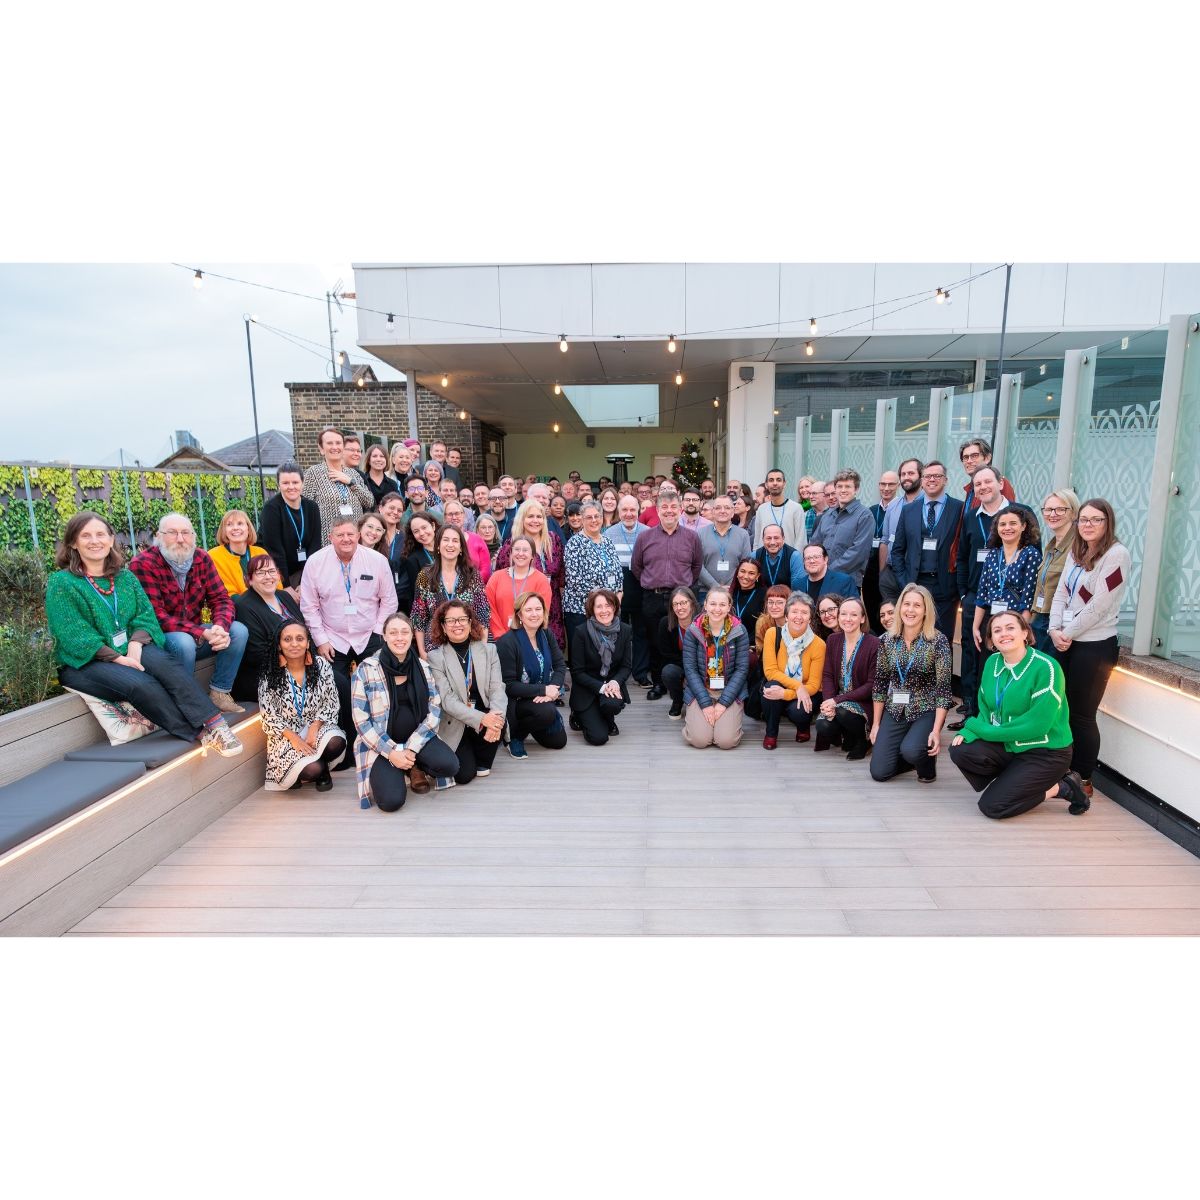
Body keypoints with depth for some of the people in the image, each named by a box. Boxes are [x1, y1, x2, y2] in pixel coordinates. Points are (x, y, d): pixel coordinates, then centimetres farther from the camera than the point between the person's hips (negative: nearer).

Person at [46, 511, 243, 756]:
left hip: (131, 650, 3)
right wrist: (116, 657, -20)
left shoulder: (126, 577, 15)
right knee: (140, 683, -33)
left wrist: (136, 644, -16)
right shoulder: (61, 583, -1)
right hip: (84, 663, -3)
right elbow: (74, 635, -10)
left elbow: (145, 614, 5)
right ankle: (200, 735, -31)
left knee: (165, 662, -30)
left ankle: (215, 724, -40)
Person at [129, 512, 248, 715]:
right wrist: (202, 634, -30)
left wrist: (220, 627, -26)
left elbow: (221, 599, -3)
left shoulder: (201, 558, -1)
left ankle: (219, 693, -7)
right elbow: (155, 617, -22)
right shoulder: (143, 564, -17)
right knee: (184, 642, -35)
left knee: (238, 630, -15)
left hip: (196, 633, 6)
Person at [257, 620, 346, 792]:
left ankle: (322, 769, 4)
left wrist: (314, 727, -17)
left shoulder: (321, 665, -6)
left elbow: (331, 702, -2)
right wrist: (294, 738, -18)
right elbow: (269, 716, -7)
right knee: (312, 770, -27)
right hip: (286, 734, -2)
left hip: (317, 726, 2)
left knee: (336, 743, -32)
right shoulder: (270, 674, -9)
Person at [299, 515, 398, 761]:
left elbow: (389, 600, 4)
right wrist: (320, 640, -4)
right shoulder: (315, 562, -3)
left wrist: (378, 632, -1)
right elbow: (309, 607, 0)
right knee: (337, 689, -14)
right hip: (333, 640, 0)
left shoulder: (377, 560, -3)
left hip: (369, 639, 0)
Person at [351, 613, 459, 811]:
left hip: (417, 738, 3)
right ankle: (385, 772, 13)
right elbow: (361, 720, -9)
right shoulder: (366, 669, -9)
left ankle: (416, 767, 8)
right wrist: (391, 752, -16)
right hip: (380, 745, -2)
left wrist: (411, 748, -13)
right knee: (392, 801, -23)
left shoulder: (423, 668, 0)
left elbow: (435, 711, -2)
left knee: (449, 765, -25)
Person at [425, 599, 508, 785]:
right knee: (464, 774, -17)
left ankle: (481, 761, 2)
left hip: (486, 716, 3)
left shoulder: (489, 650, 3)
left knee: (498, 724, -30)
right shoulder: (435, 657, -6)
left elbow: (497, 688, -7)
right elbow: (447, 700, -15)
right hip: (454, 724, -2)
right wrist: (481, 719, -28)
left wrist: (496, 716, -29)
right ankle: (467, 757, 21)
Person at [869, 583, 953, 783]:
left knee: (911, 750, -31)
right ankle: (915, 756, 25)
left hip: (926, 712, -3)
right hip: (894, 712, 3)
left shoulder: (938, 641, -12)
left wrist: (936, 730, -20)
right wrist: (875, 724, 4)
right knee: (879, 772, -6)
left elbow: (944, 687, -13)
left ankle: (927, 761, 6)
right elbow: (880, 683, 5)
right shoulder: (887, 640, -1)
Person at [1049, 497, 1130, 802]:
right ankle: (1065, 768, 24)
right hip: (1065, 641, 7)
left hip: (1094, 645, -7)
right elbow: (1061, 593, 8)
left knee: (1082, 714, 0)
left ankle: (1084, 780, 15)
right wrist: (1055, 630, -5)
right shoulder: (1075, 552, 11)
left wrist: (1068, 633, -11)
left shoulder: (1116, 554, -11)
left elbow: (1099, 605, -17)